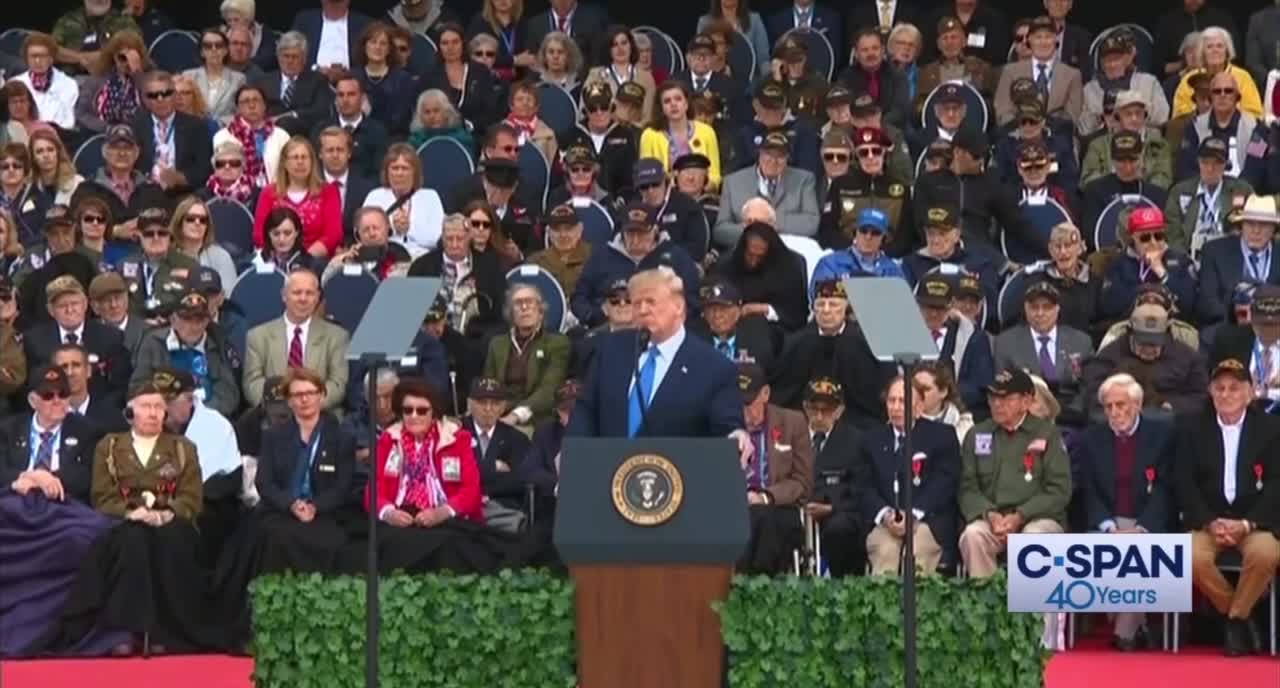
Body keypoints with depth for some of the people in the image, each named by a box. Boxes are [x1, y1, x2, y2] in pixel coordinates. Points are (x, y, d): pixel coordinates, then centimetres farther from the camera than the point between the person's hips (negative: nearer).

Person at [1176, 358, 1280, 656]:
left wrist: (1246, 524, -16)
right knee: (1193, 558, -30)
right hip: (1207, 519, 1)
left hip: (1254, 521, -1)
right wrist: (1210, 523, -14)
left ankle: (1236, 618, -9)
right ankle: (1240, 617, -5)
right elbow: (1184, 483, 1)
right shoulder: (1193, 428, 8)